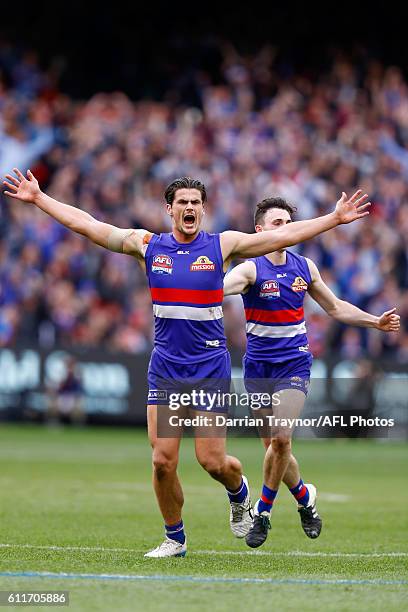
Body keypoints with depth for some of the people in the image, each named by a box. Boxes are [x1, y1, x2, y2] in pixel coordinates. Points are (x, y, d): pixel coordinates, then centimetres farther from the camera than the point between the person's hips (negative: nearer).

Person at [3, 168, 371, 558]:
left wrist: (335, 218, -7)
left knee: (212, 461, -5)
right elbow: (85, 224, 5)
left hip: (210, 368, -2)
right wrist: (38, 199, 3)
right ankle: (174, 538, 14)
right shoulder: (147, 245, 4)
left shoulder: (222, 245, 0)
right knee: (163, 462, -5)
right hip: (164, 367, 2)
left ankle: (240, 495, 29)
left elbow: (284, 235, -2)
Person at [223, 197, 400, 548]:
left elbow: (335, 307, 21)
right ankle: (305, 497, 30)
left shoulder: (305, 267, 5)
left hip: (294, 365, 1)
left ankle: (264, 510, -4)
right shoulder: (251, 269, -9)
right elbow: (218, 288, -31)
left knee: (281, 437, -19)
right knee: (273, 443, 4)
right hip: (258, 368, -1)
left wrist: (376, 322, 14)